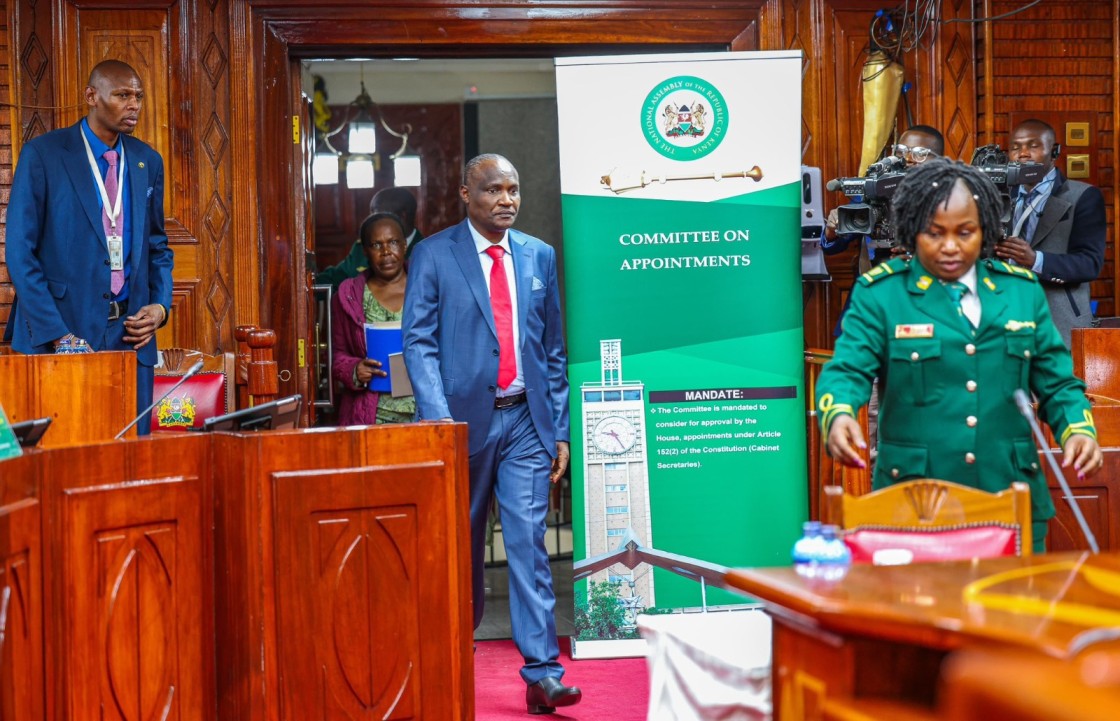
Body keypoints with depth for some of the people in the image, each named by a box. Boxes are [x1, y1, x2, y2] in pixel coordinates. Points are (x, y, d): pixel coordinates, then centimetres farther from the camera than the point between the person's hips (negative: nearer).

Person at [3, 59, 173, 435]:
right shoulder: (43, 154, -4)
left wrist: (160, 305, 0)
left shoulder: (148, 161, 10)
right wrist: (58, 335, -15)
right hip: (58, 335, -4)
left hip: (131, 334, 4)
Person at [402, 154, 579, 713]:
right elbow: (419, 342, -6)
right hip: (463, 419, -2)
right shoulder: (433, 255, 0)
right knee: (460, 544, 10)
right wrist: (439, 421, -17)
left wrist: (560, 428, 7)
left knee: (529, 542, -4)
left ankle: (542, 673, -2)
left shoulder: (539, 255, 10)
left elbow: (553, 347, 11)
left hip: (525, 421, 2)